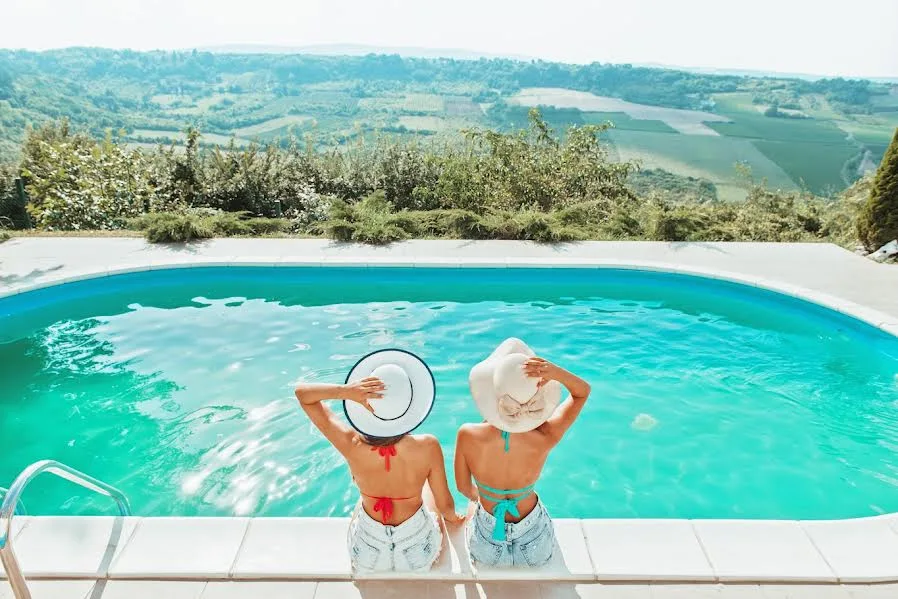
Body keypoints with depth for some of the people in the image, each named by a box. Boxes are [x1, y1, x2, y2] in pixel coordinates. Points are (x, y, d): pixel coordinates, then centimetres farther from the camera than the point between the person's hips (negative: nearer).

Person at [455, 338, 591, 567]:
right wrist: (555, 372, -32)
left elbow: (464, 488, -9)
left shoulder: (468, 435, -29)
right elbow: (583, 391, -12)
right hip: (536, 548, 0)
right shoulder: (544, 439, -29)